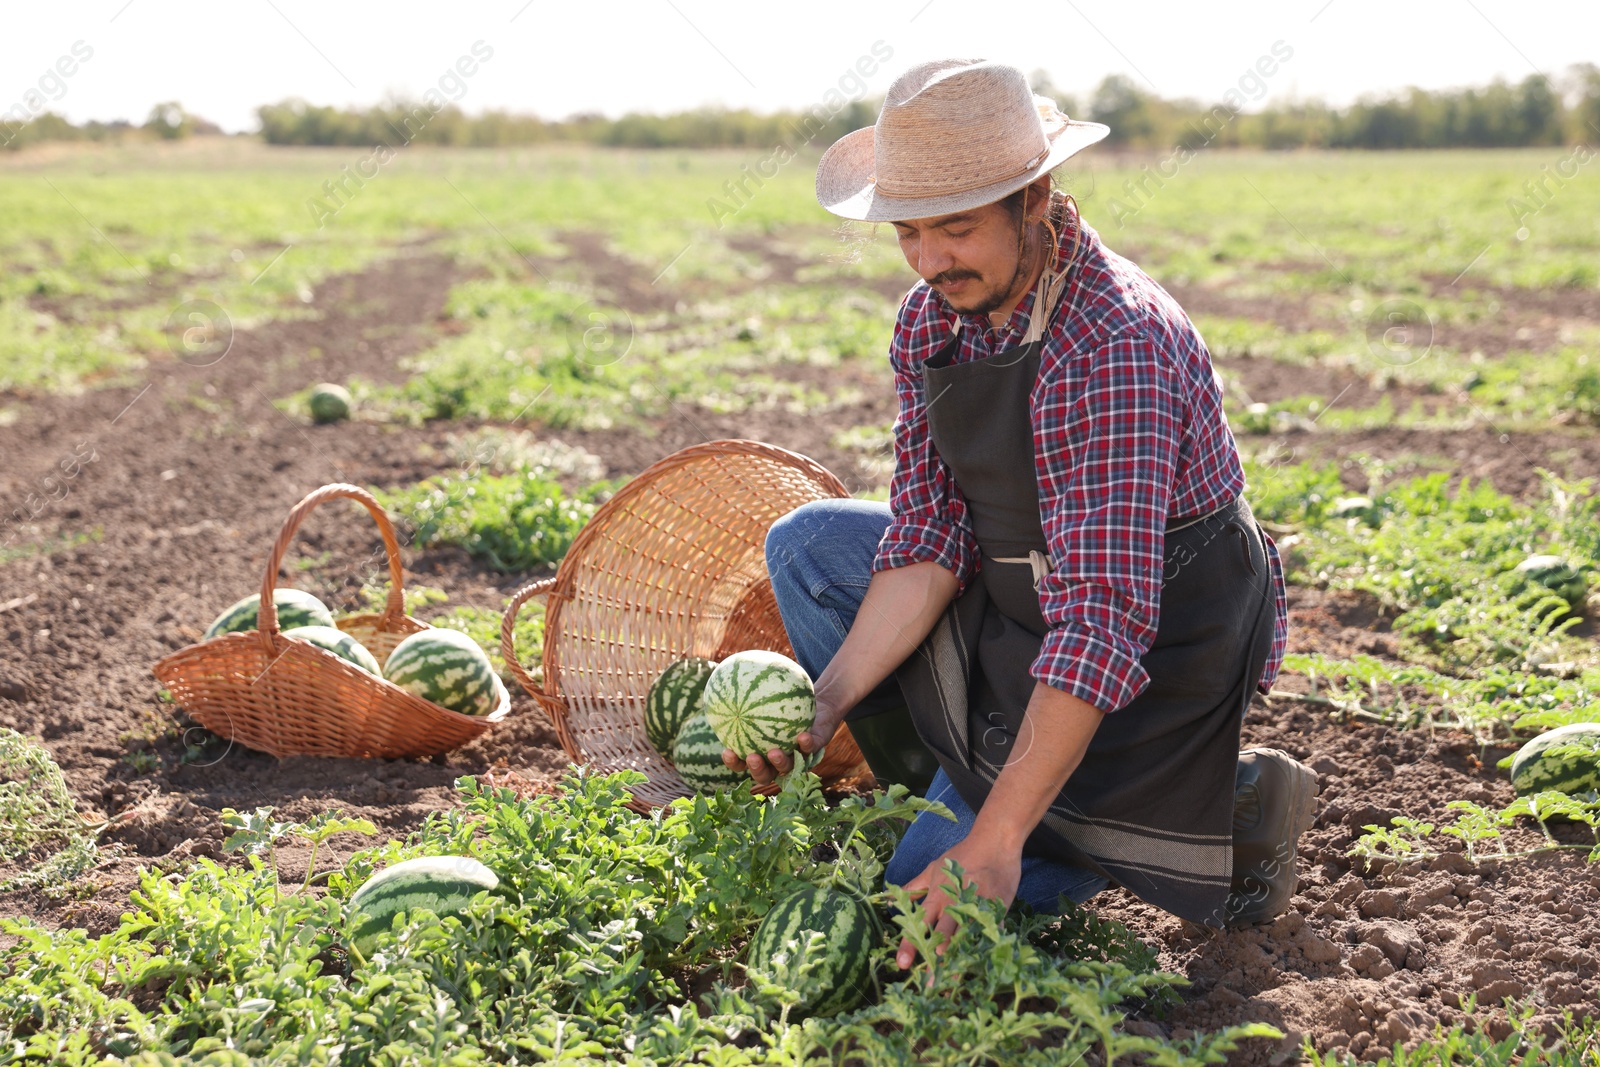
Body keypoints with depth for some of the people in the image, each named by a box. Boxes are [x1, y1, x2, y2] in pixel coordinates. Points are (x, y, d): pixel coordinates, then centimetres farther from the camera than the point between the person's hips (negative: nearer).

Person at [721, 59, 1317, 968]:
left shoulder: (1113, 347, -31)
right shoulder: (931, 319, -4)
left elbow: (1104, 623, -35)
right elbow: (930, 535, -2)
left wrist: (996, 840, -37)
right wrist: (828, 700, -14)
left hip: (1160, 648, -8)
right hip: (1024, 606, 8)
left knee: (929, 892, -9)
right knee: (808, 545, 3)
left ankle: (1224, 813, 1)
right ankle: (959, 787, 8)